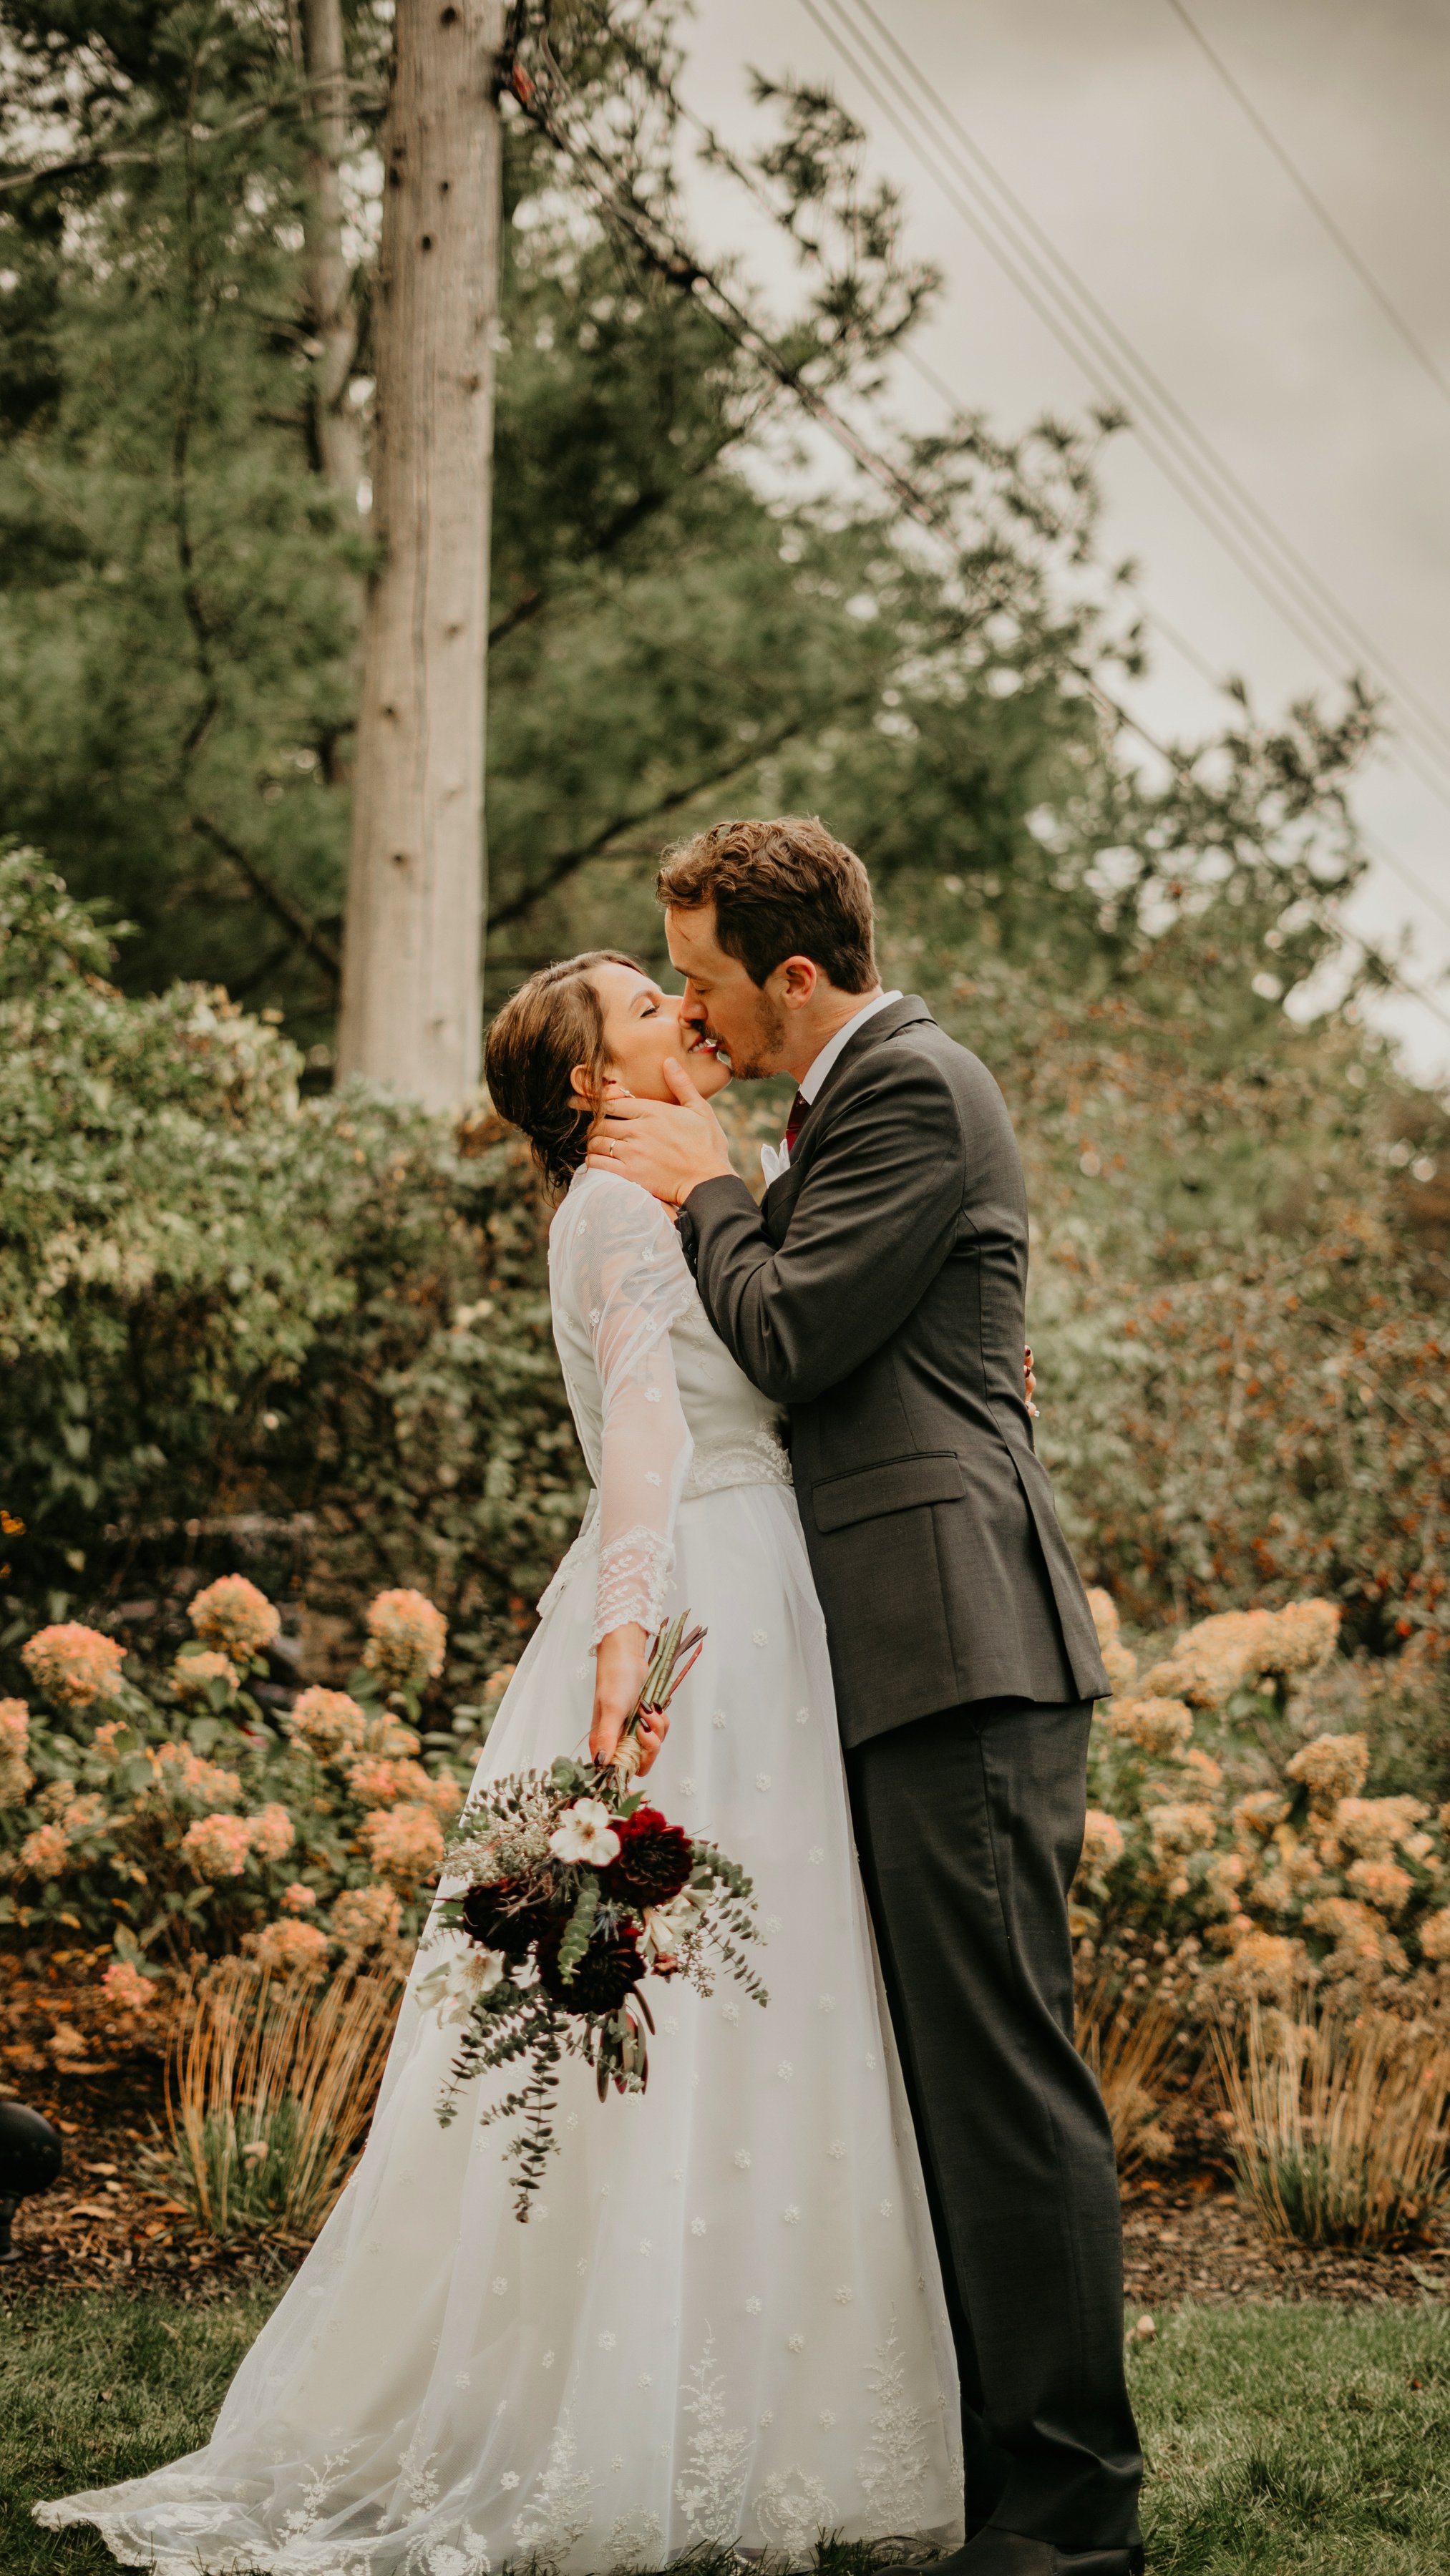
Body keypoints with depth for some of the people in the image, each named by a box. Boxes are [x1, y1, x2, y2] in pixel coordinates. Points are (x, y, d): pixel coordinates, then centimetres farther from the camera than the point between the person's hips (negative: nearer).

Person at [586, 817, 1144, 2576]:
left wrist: (700, 1193, -1)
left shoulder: (912, 1092, -10)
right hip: (907, 1657, 11)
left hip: (960, 1650, -11)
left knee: (1002, 2069, -9)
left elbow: (792, 1339, -14)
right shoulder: (862, 1091, 22)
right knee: (946, 2071, 13)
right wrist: (715, 1188, 14)